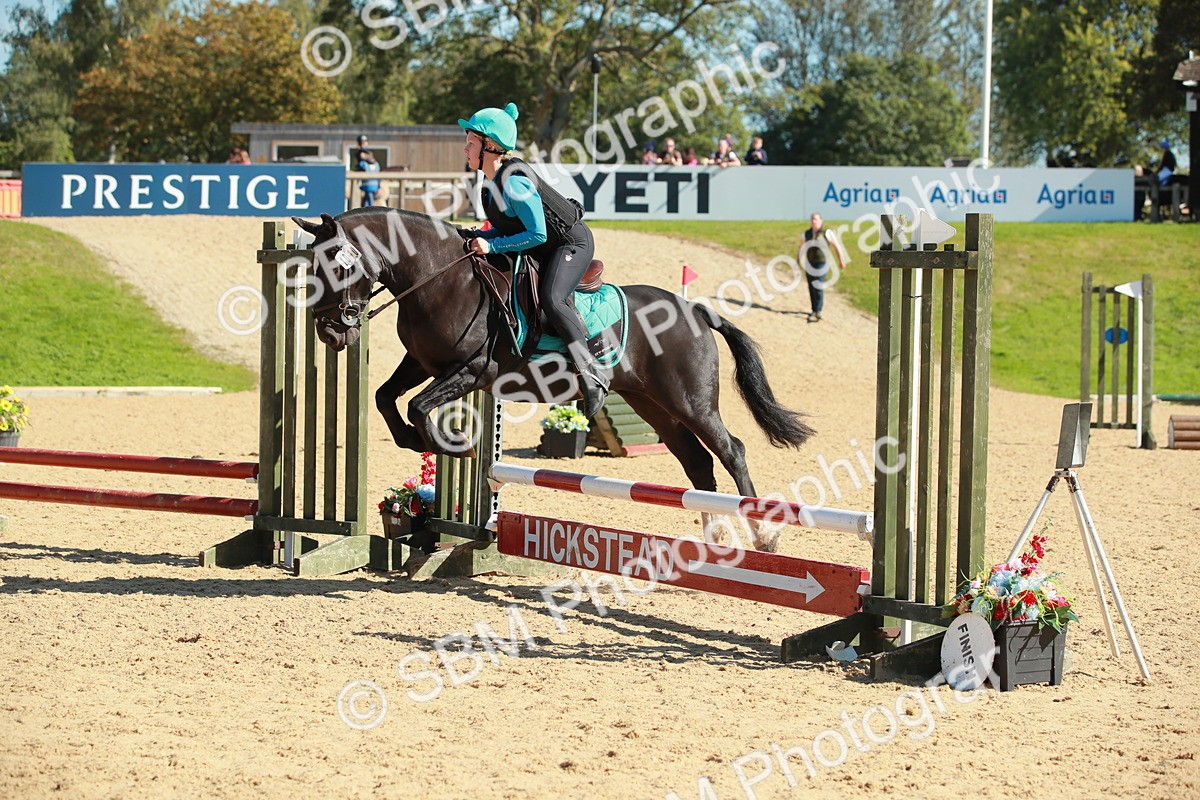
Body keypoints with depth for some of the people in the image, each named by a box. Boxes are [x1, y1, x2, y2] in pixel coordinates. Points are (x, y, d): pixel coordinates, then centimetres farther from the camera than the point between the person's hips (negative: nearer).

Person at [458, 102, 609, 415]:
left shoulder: (514, 182, -27)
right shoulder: (492, 181, 3)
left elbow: (537, 234, -26)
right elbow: (509, 225, 13)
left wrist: (491, 245, -27)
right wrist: (478, 236, -3)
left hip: (572, 242, -11)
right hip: (543, 251, 11)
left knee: (552, 299, -31)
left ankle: (592, 374, -26)